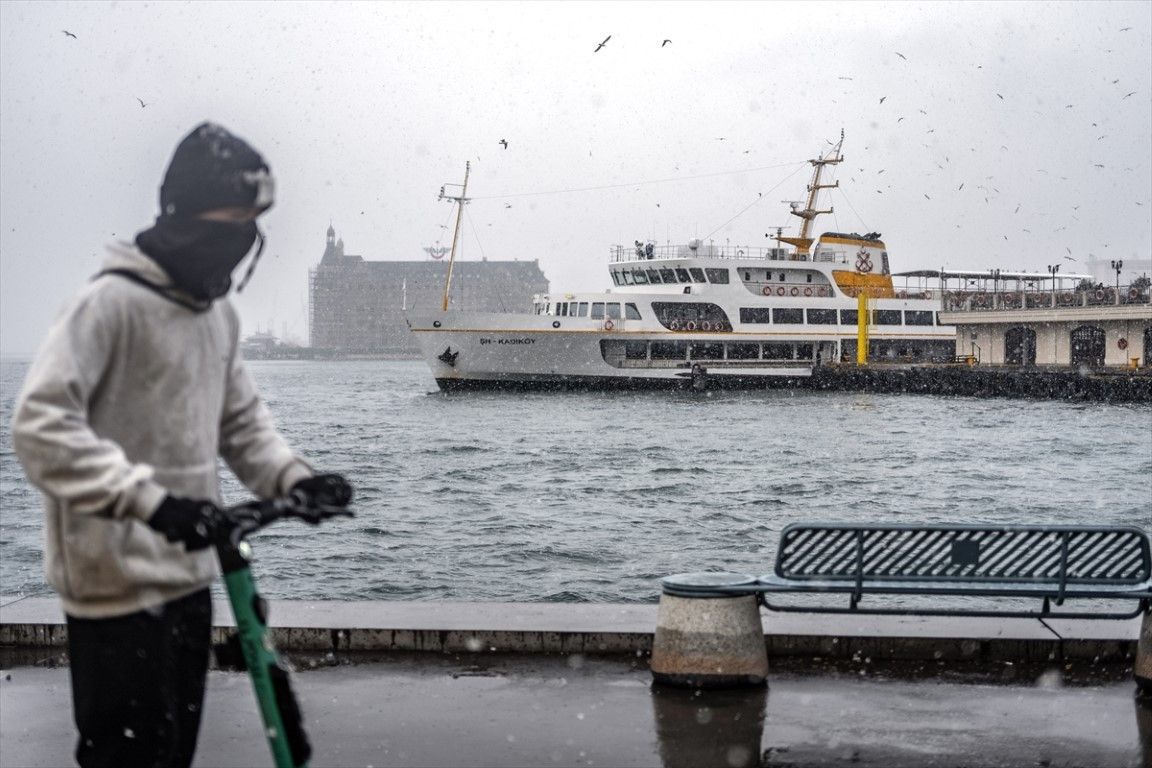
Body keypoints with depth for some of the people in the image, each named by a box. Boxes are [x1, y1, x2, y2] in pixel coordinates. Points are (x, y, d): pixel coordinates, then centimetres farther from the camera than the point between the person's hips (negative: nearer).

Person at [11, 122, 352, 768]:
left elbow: (241, 418, 20)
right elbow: (40, 423, -23)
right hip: (118, 580, -8)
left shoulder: (221, 313, 10)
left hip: (189, 572, 8)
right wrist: (149, 499, -31)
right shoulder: (112, 302, -16)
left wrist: (292, 477, 1)